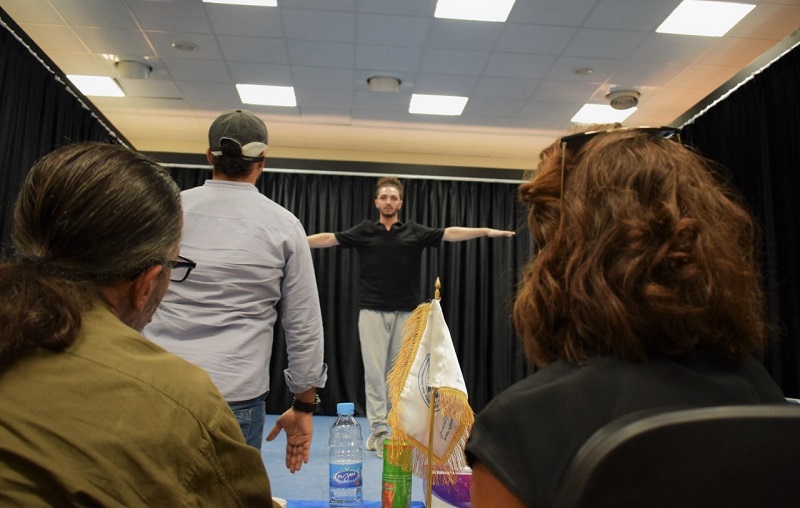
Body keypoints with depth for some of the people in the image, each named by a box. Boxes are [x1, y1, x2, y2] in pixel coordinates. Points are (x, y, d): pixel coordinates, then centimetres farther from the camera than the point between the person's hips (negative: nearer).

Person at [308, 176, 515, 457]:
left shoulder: (414, 231, 5)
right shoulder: (364, 231, 4)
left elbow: (450, 233, -3)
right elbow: (328, 238, -2)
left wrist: (487, 231, -12)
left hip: (405, 313, 1)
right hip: (372, 311, -1)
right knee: (374, 371, -1)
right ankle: (378, 430, 5)